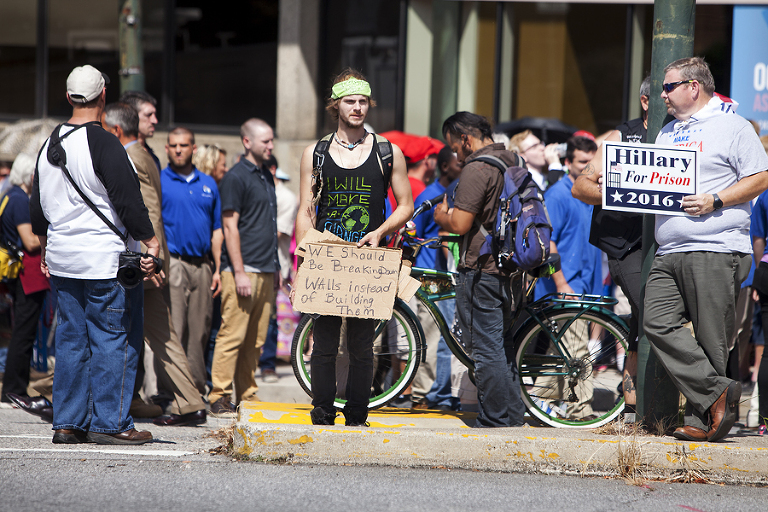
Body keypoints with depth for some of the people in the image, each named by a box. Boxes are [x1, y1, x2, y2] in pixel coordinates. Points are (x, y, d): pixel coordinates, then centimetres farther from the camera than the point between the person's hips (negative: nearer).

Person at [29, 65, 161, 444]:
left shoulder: (49, 145, 11)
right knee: (114, 340, -1)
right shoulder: (103, 144, -14)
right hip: (105, 260, -7)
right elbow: (128, 199, -17)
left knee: (71, 340, 11)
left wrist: (45, 245, 31)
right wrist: (151, 241, -9)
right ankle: (110, 423, -2)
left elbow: (37, 204, 19)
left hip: (63, 260, 7)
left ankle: (67, 423, 12)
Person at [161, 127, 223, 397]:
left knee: (199, 332, 8)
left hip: (201, 265, 5)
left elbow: (216, 230, 17)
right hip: (172, 263, -5)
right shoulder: (158, 181, 1)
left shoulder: (208, 184, 15)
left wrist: (218, 268, 10)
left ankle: (196, 390, 14)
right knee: (173, 331, -10)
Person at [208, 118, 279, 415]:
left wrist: (275, 267, 20)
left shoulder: (266, 176, 19)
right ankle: (220, 397, -6)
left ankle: (247, 394, 12)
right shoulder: (236, 177, -7)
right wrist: (239, 272, -17)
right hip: (243, 269, -8)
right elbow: (230, 226, -12)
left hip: (265, 271, 8)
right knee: (232, 335, -8)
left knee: (255, 340, 8)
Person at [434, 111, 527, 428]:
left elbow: (460, 224, -20)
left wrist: (442, 217, 1)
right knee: (502, 347, 16)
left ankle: (494, 422, -3)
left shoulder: (477, 169, -16)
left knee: (486, 350, -4)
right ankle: (513, 419, 21)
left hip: (482, 271, -9)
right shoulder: (514, 163, 13)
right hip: (511, 271, 9)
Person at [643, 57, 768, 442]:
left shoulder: (732, 126, 1)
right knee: (657, 323, -11)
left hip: (715, 252, -7)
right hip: (668, 252, 7)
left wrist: (715, 201, -15)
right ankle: (716, 392, -10)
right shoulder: (667, 133, 23)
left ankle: (701, 419, -1)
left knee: (710, 339, -6)